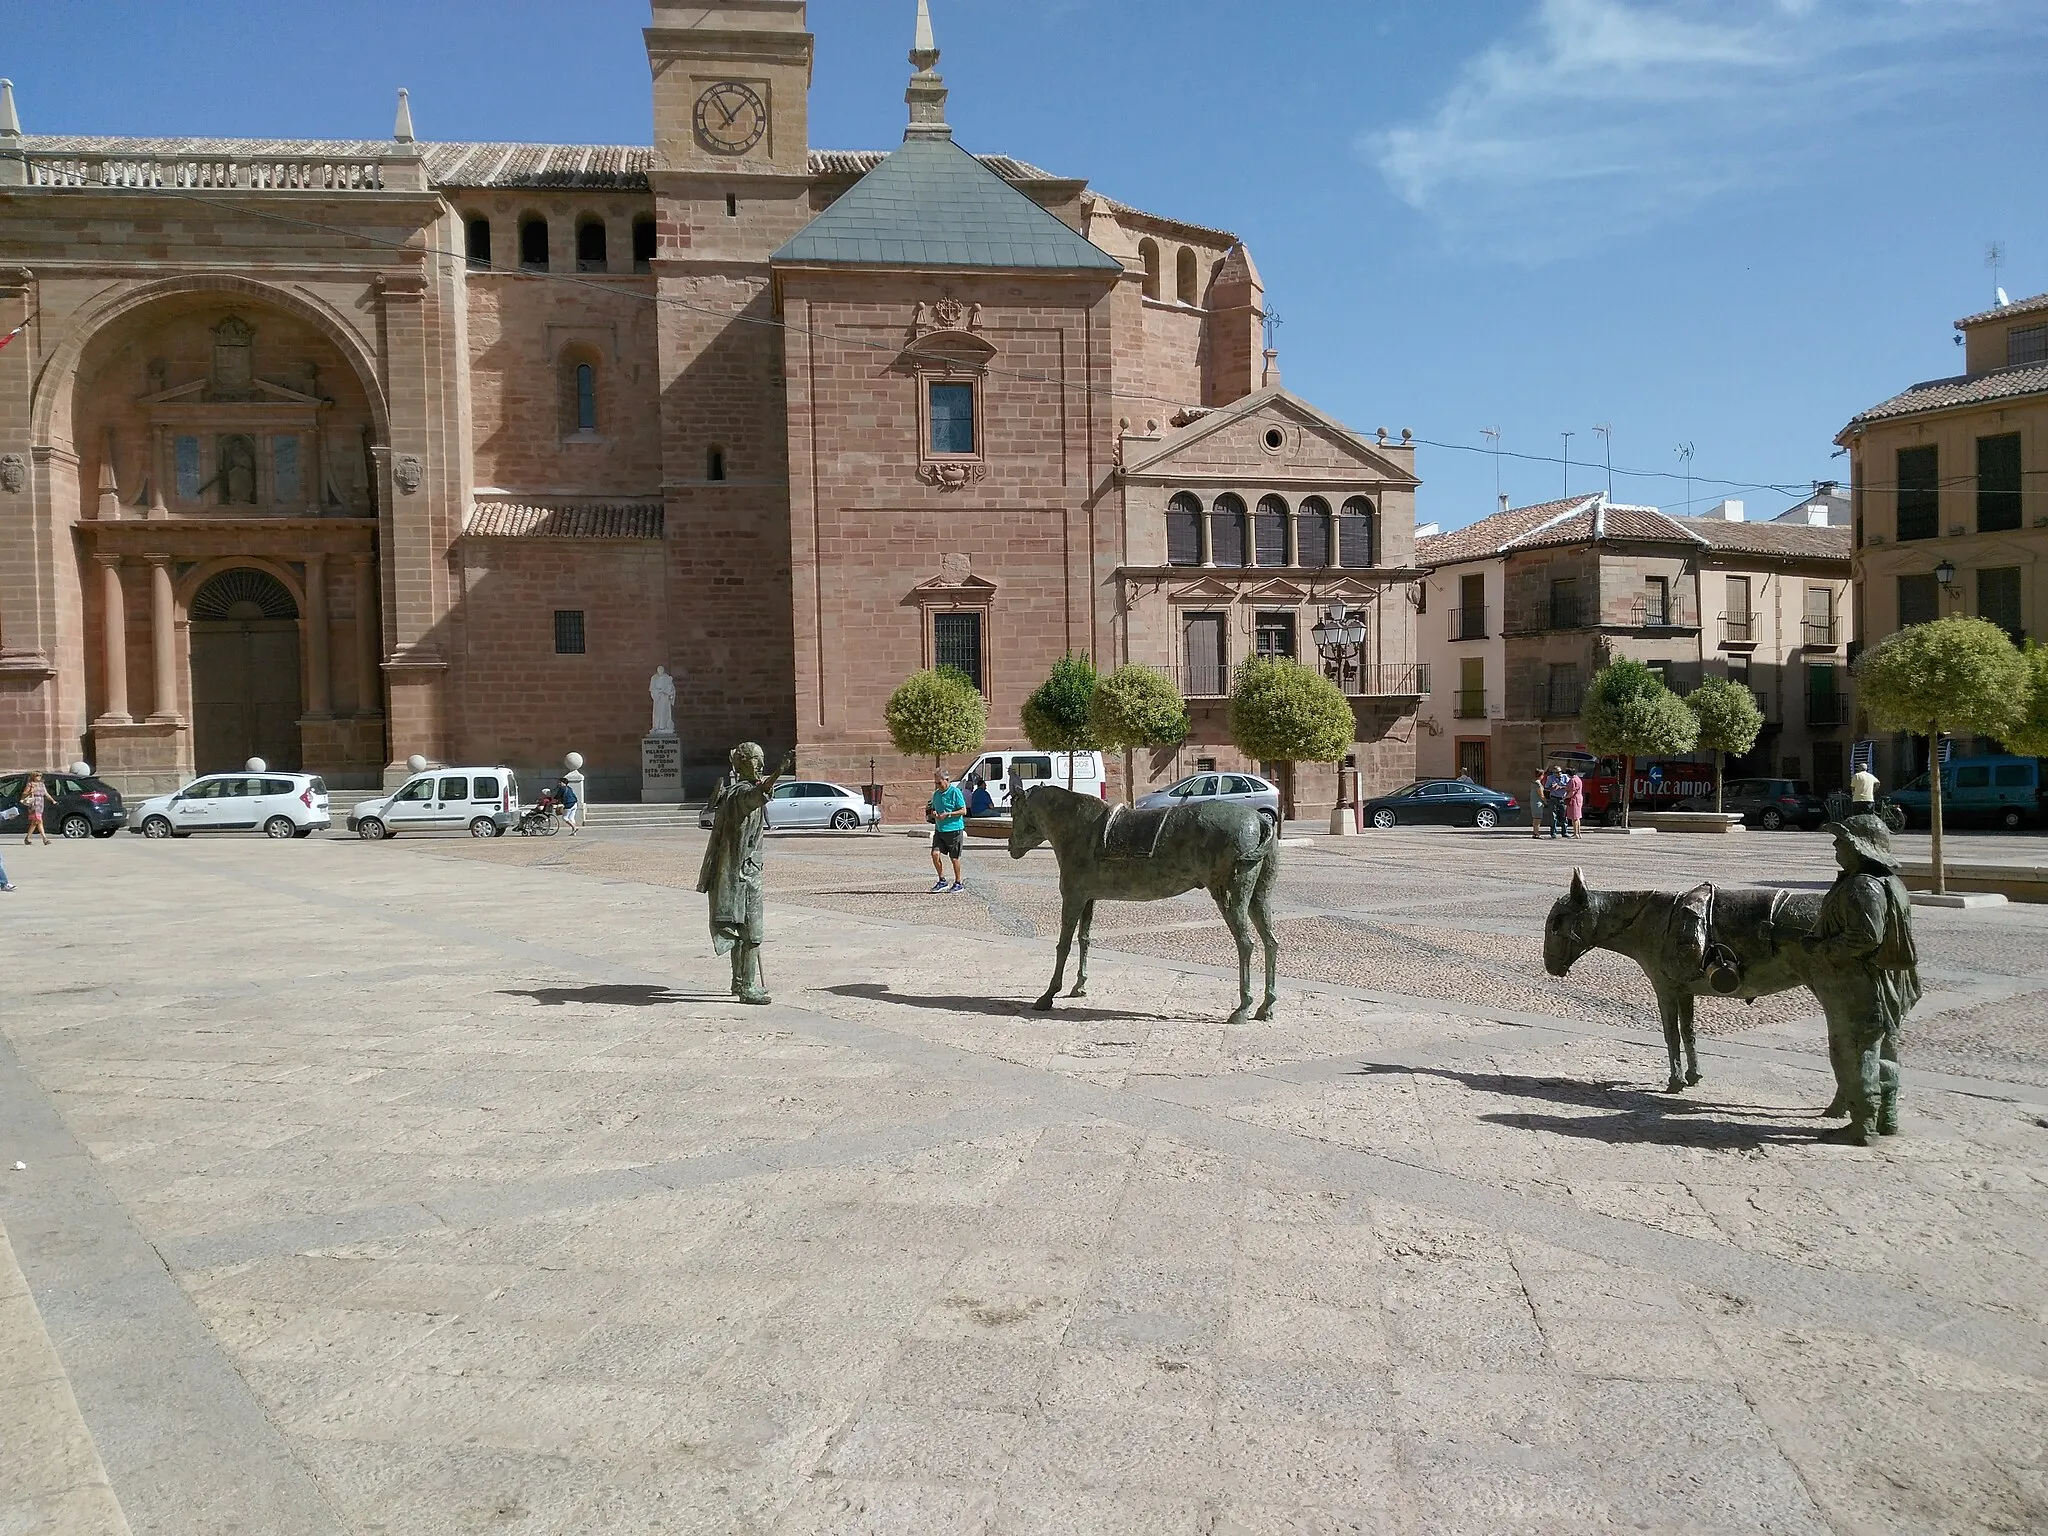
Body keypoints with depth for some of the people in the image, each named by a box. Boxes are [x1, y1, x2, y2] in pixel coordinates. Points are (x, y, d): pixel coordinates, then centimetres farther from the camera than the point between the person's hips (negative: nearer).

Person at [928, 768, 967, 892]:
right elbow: (933, 809, 23)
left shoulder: (955, 792, -9)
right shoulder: (936, 794, 11)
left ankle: (958, 883, 18)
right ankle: (942, 881, 5)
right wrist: (933, 813, -1)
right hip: (939, 830, 6)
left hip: (954, 829, -6)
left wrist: (947, 814, -18)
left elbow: (963, 811, -11)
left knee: (954, 858, 2)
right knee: (935, 854, -8)